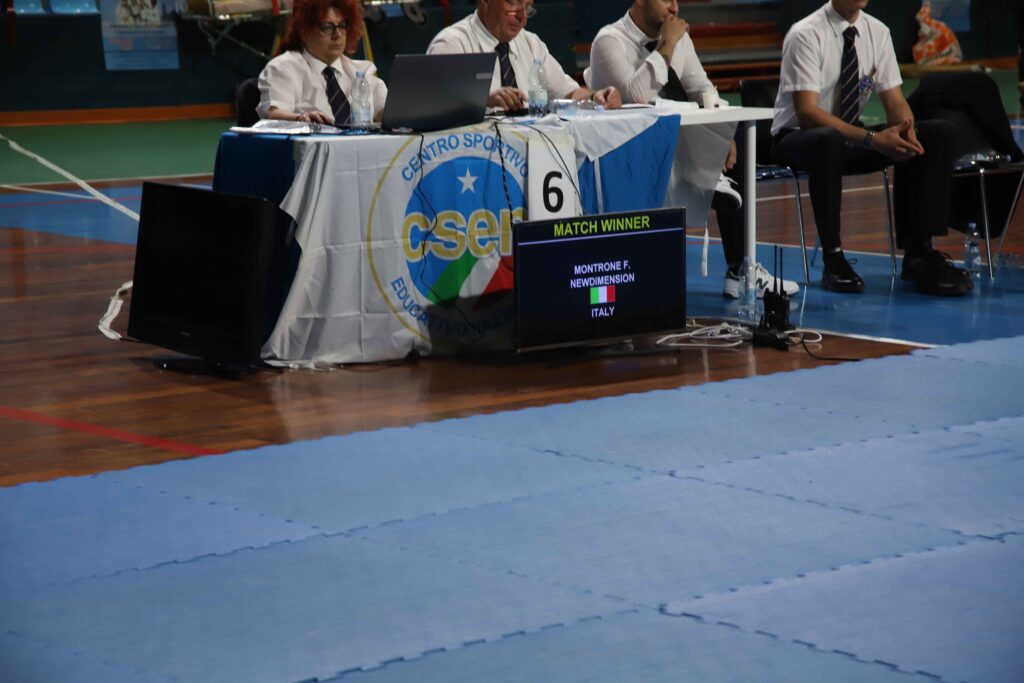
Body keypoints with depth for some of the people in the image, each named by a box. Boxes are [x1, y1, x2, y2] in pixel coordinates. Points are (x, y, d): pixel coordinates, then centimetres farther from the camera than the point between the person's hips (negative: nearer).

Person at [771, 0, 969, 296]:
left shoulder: (877, 32, 1)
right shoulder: (805, 35, -17)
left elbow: (894, 101, 0)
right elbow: (807, 112, -25)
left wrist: (905, 127, -25)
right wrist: (872, 138, -34)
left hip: (852, 137, 6)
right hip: (798, 140, -6)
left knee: (939, 133, -14)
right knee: (828, 140, -42)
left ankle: (920, 253, -16)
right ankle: (833, 258, -29)